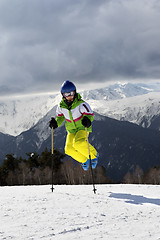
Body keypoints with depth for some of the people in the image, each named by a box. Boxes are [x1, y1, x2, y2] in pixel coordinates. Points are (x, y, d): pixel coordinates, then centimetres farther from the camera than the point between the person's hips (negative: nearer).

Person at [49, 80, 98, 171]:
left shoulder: (81, 104, -22)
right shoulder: (61, 106, -8)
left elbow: (90, 114, -20)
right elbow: (60, 117, 10)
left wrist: (87, 120, -43)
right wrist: (56, 123, -11)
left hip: (83, 128, -5)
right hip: (71, 130, 5)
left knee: (77, 143, -33)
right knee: (69, 149, -12)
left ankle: (94, 155, -7)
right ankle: (84, 160, 17)